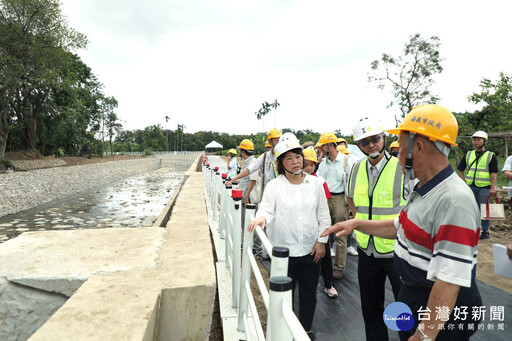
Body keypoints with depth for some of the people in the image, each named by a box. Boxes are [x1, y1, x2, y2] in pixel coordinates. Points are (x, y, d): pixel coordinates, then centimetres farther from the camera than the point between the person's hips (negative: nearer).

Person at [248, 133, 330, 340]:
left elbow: (323, 216, 5)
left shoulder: (315, 183, 1)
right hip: (284, 250, -2)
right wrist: (261, 217, -35)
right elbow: (267, 209, -13)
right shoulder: (274, 186, -6)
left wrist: (321, 241, 1)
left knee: (309, 294, 17)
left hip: (311, 250, 3)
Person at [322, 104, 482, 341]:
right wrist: (357, 223, 7)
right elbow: (399, 227, 16)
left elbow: (449, 282, -31)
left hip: (441, 315, -8)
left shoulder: (454, 202, -30)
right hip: (412, 295, 9)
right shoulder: (422, 190, 3)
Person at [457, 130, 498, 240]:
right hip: (470, 187, 3)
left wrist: (493, 187, -12)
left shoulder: (491, 156, 1)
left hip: (484, 187, -3)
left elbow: (494, 173, -5)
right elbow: (460, 169, 17)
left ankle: (485, 231, 14)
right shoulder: (468, 155, 11)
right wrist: (464, 181, 6)